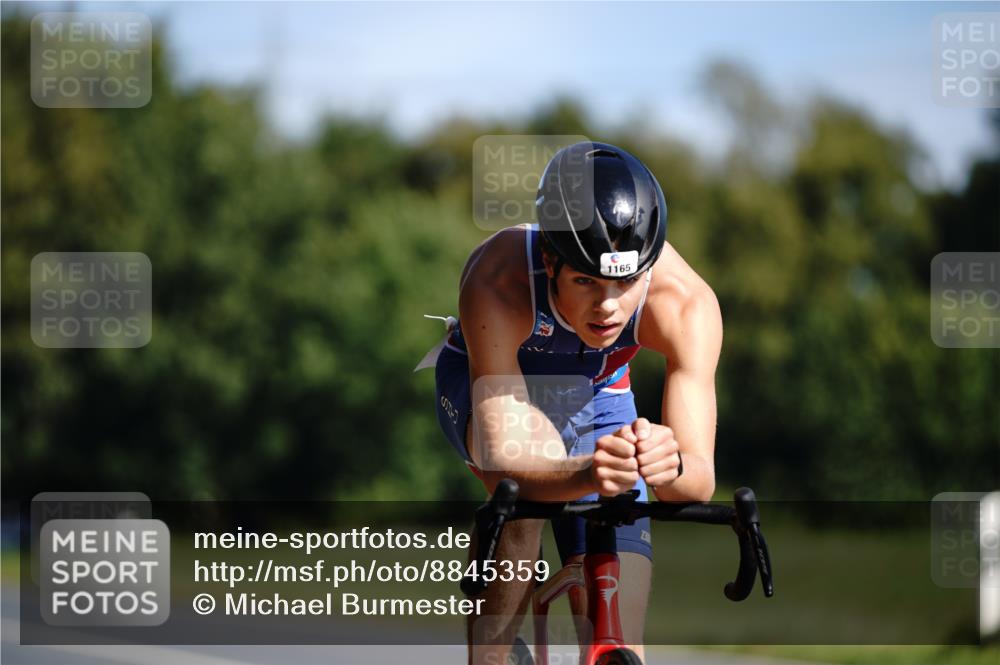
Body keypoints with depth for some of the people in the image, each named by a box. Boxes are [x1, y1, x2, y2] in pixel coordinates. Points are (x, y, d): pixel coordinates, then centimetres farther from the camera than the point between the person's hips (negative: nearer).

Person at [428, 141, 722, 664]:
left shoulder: (686, 302, -35)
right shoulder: (496, 282, -41)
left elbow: (699, 481, -38)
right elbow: (504, 464, -45)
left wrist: (670, 467, -62)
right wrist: (588, 474, -66)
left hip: (595, 398, 2)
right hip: (481, 386, -2)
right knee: (534, 444, -39)